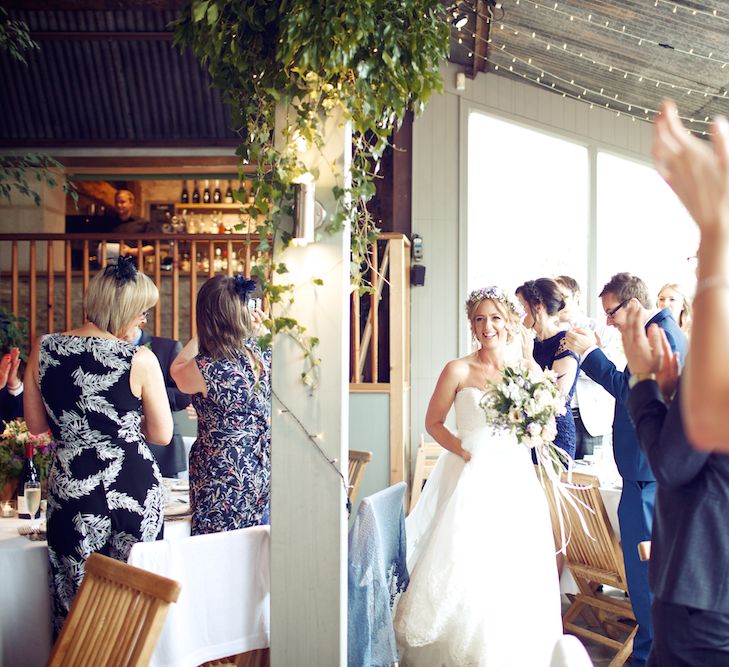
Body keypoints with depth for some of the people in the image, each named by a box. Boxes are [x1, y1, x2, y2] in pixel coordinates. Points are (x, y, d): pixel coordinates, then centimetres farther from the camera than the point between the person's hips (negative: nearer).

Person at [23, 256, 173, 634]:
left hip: (70, 487, 3)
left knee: (75, 603, 15)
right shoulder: (140, 360, -12)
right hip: (133, 485, -2)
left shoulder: (42, 350, -2)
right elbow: (162, 435, -4)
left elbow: (36, 425, 8)